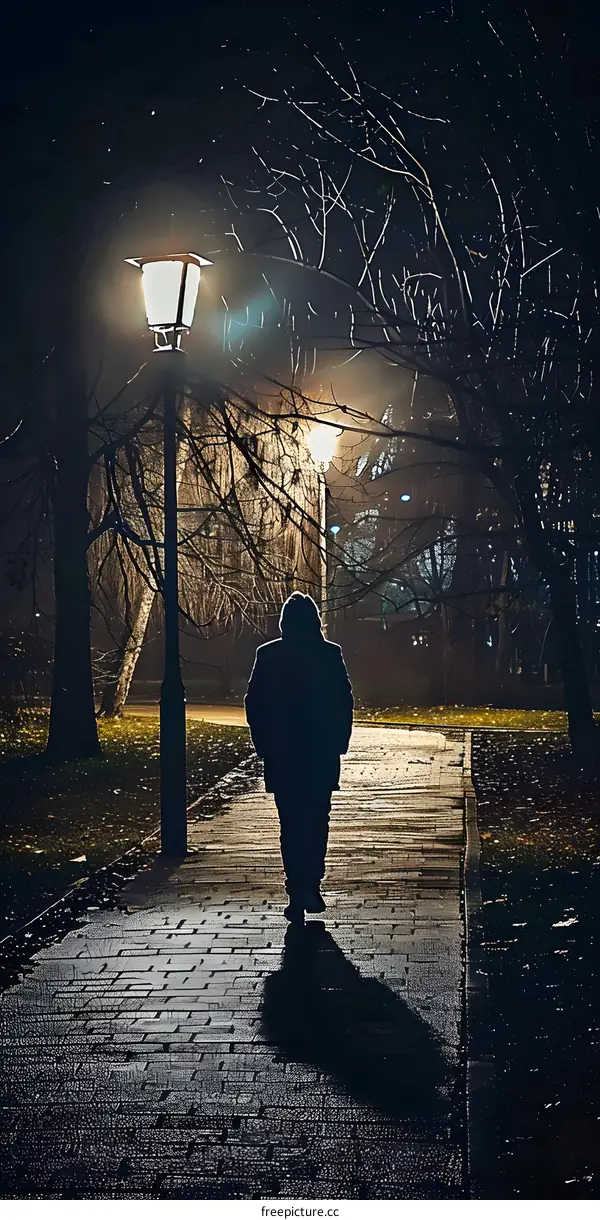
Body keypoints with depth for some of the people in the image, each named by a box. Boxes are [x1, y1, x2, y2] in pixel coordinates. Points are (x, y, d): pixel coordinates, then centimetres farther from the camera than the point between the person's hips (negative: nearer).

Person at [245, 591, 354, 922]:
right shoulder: (331, 655, -4)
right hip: (322, 755, 0)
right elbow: (345, 703, -1)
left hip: (281, 756, 0)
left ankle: (298, 891, -2)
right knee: (316, 821, 13)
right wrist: (340, 743, 9)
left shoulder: (268, 655, -4)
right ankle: (311, 887, 9)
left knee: (291, 824, 4)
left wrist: (264, 746, 8)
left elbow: (254, 705, -1)